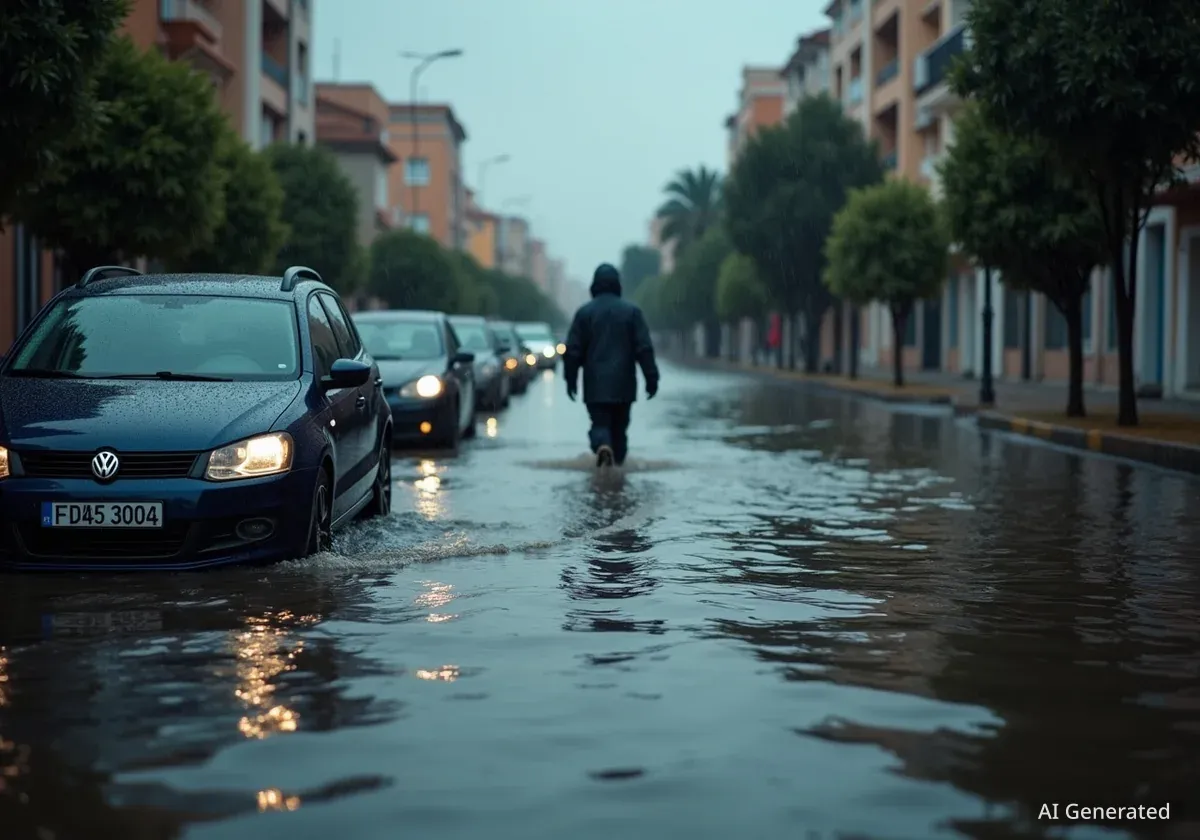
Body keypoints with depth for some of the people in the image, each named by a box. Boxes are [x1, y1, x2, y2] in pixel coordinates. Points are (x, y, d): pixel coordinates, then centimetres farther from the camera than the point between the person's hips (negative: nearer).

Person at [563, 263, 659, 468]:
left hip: (595, 384, -1)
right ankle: (617, 463, 16)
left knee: (600, 423, 0)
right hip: (623, 384, 1)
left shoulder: (585, 312, -1)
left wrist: (571, 379, 9)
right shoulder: (632, 311, 0)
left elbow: (573, 350, 0)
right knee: (620, 427, 13)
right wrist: (651, 378, 1)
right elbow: (645, 348, -3)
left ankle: (603, 446, -29)